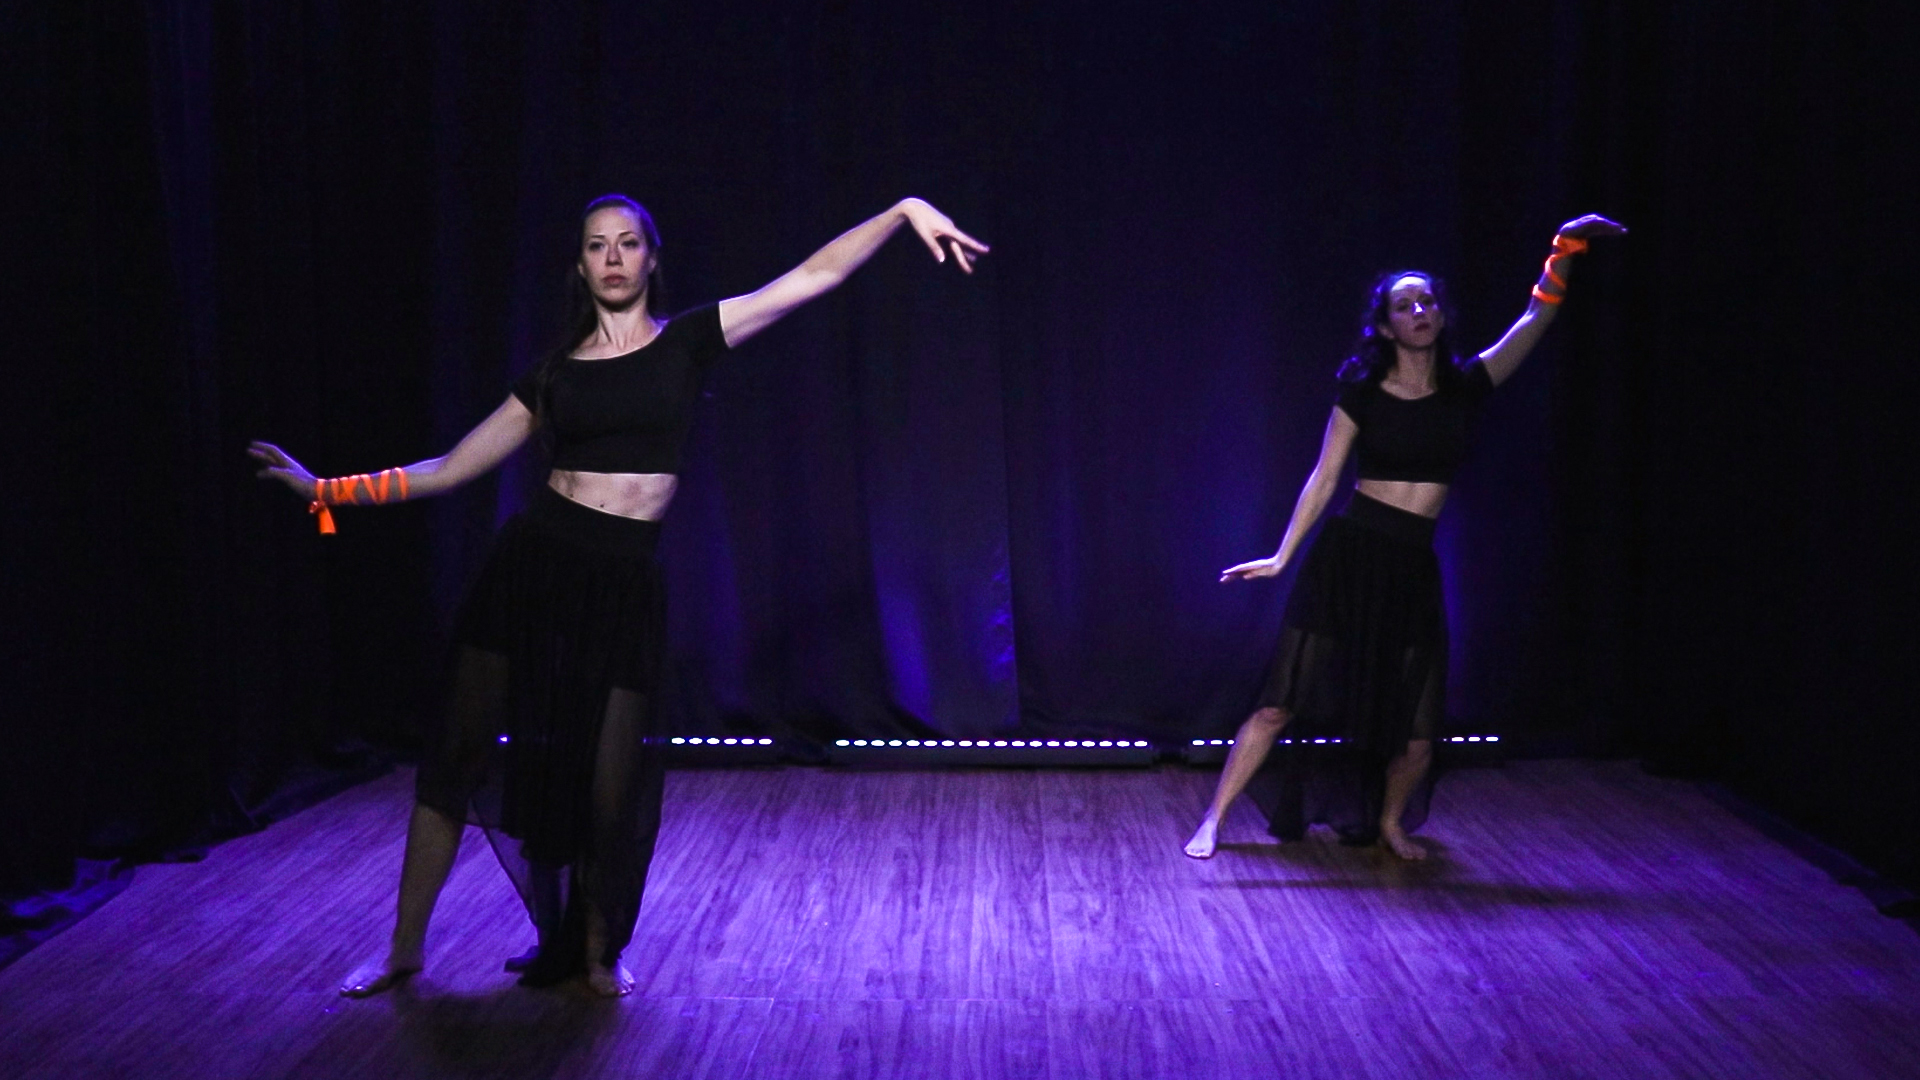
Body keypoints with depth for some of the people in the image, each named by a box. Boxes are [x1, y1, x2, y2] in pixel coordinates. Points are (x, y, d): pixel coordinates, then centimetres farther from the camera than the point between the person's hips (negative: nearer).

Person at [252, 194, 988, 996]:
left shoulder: (687, 341, 4)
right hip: (535, 562, 1)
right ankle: (405, 947, 15)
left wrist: (905, 209, -8)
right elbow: (451, 469, 10)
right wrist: (325, 488, 6)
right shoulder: (555, 372, 7)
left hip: (623, 583, -1)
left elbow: (816, 275, 0)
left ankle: (598, 949, 22)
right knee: (460, 752, 1)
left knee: (614, 785, -3)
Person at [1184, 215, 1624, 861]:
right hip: (1346, 558, -3)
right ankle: (1213, 821, 5)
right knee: (1279, 705, -4)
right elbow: (1323, 480, 1)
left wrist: (1565, 252, -15)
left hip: (1414, 570, 3)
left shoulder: (1463, 388, 4)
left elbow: (1536, 318, -3)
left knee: (1417, 728, 2)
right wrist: (1281, 558, -2)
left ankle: (1389, 822, 29)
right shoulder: (1362, 392, -1)